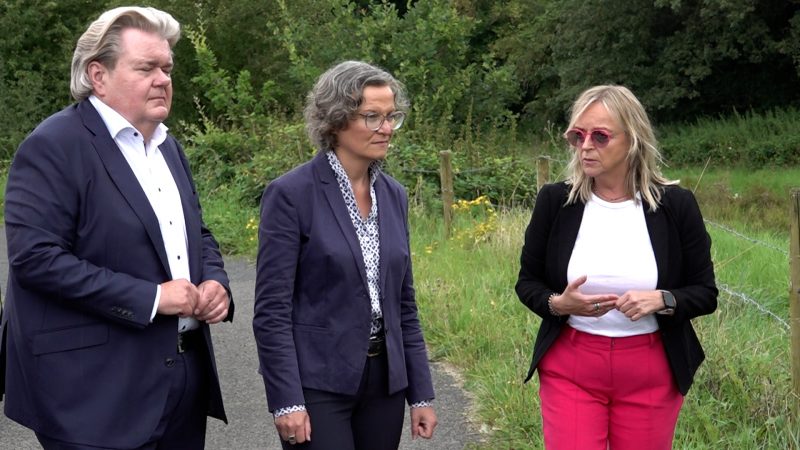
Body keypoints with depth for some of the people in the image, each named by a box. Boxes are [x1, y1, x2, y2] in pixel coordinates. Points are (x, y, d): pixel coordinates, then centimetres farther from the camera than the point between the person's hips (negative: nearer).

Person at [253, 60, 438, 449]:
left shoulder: (393, 195, 8)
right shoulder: (291, 194, -10)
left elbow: (404, 302, 12)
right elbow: (272, 309, -12)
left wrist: (421, 393, 10)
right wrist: (286, 401, -16)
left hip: (385, 381, 6)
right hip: (317, 383, -6)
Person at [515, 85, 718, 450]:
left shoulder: (675, 205, -5)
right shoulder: (555, 201, -3)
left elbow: (706, 293, 1)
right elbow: (527, 282, 6)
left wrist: (662, 300, -19)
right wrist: (557, 303, -16)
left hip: (651, 373, 0)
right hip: (569, 369, 0)